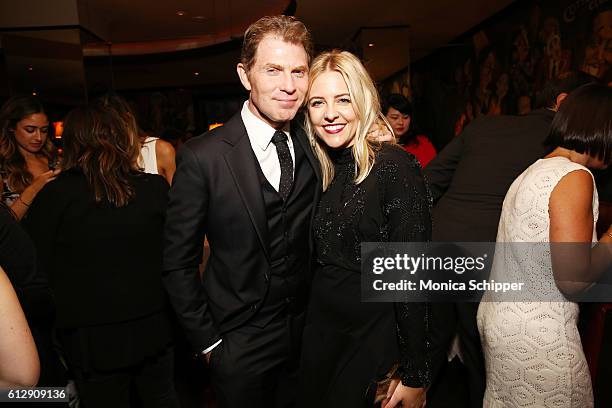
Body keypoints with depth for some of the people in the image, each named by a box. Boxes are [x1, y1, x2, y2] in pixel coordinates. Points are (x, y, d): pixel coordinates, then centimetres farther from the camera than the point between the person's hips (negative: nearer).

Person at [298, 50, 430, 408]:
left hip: (373, 340, -5)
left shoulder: (396, 167, -17)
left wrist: (415, 377, -13)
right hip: (318, 334, 6)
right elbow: (316, 262, 8)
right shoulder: (317, 170, 2)